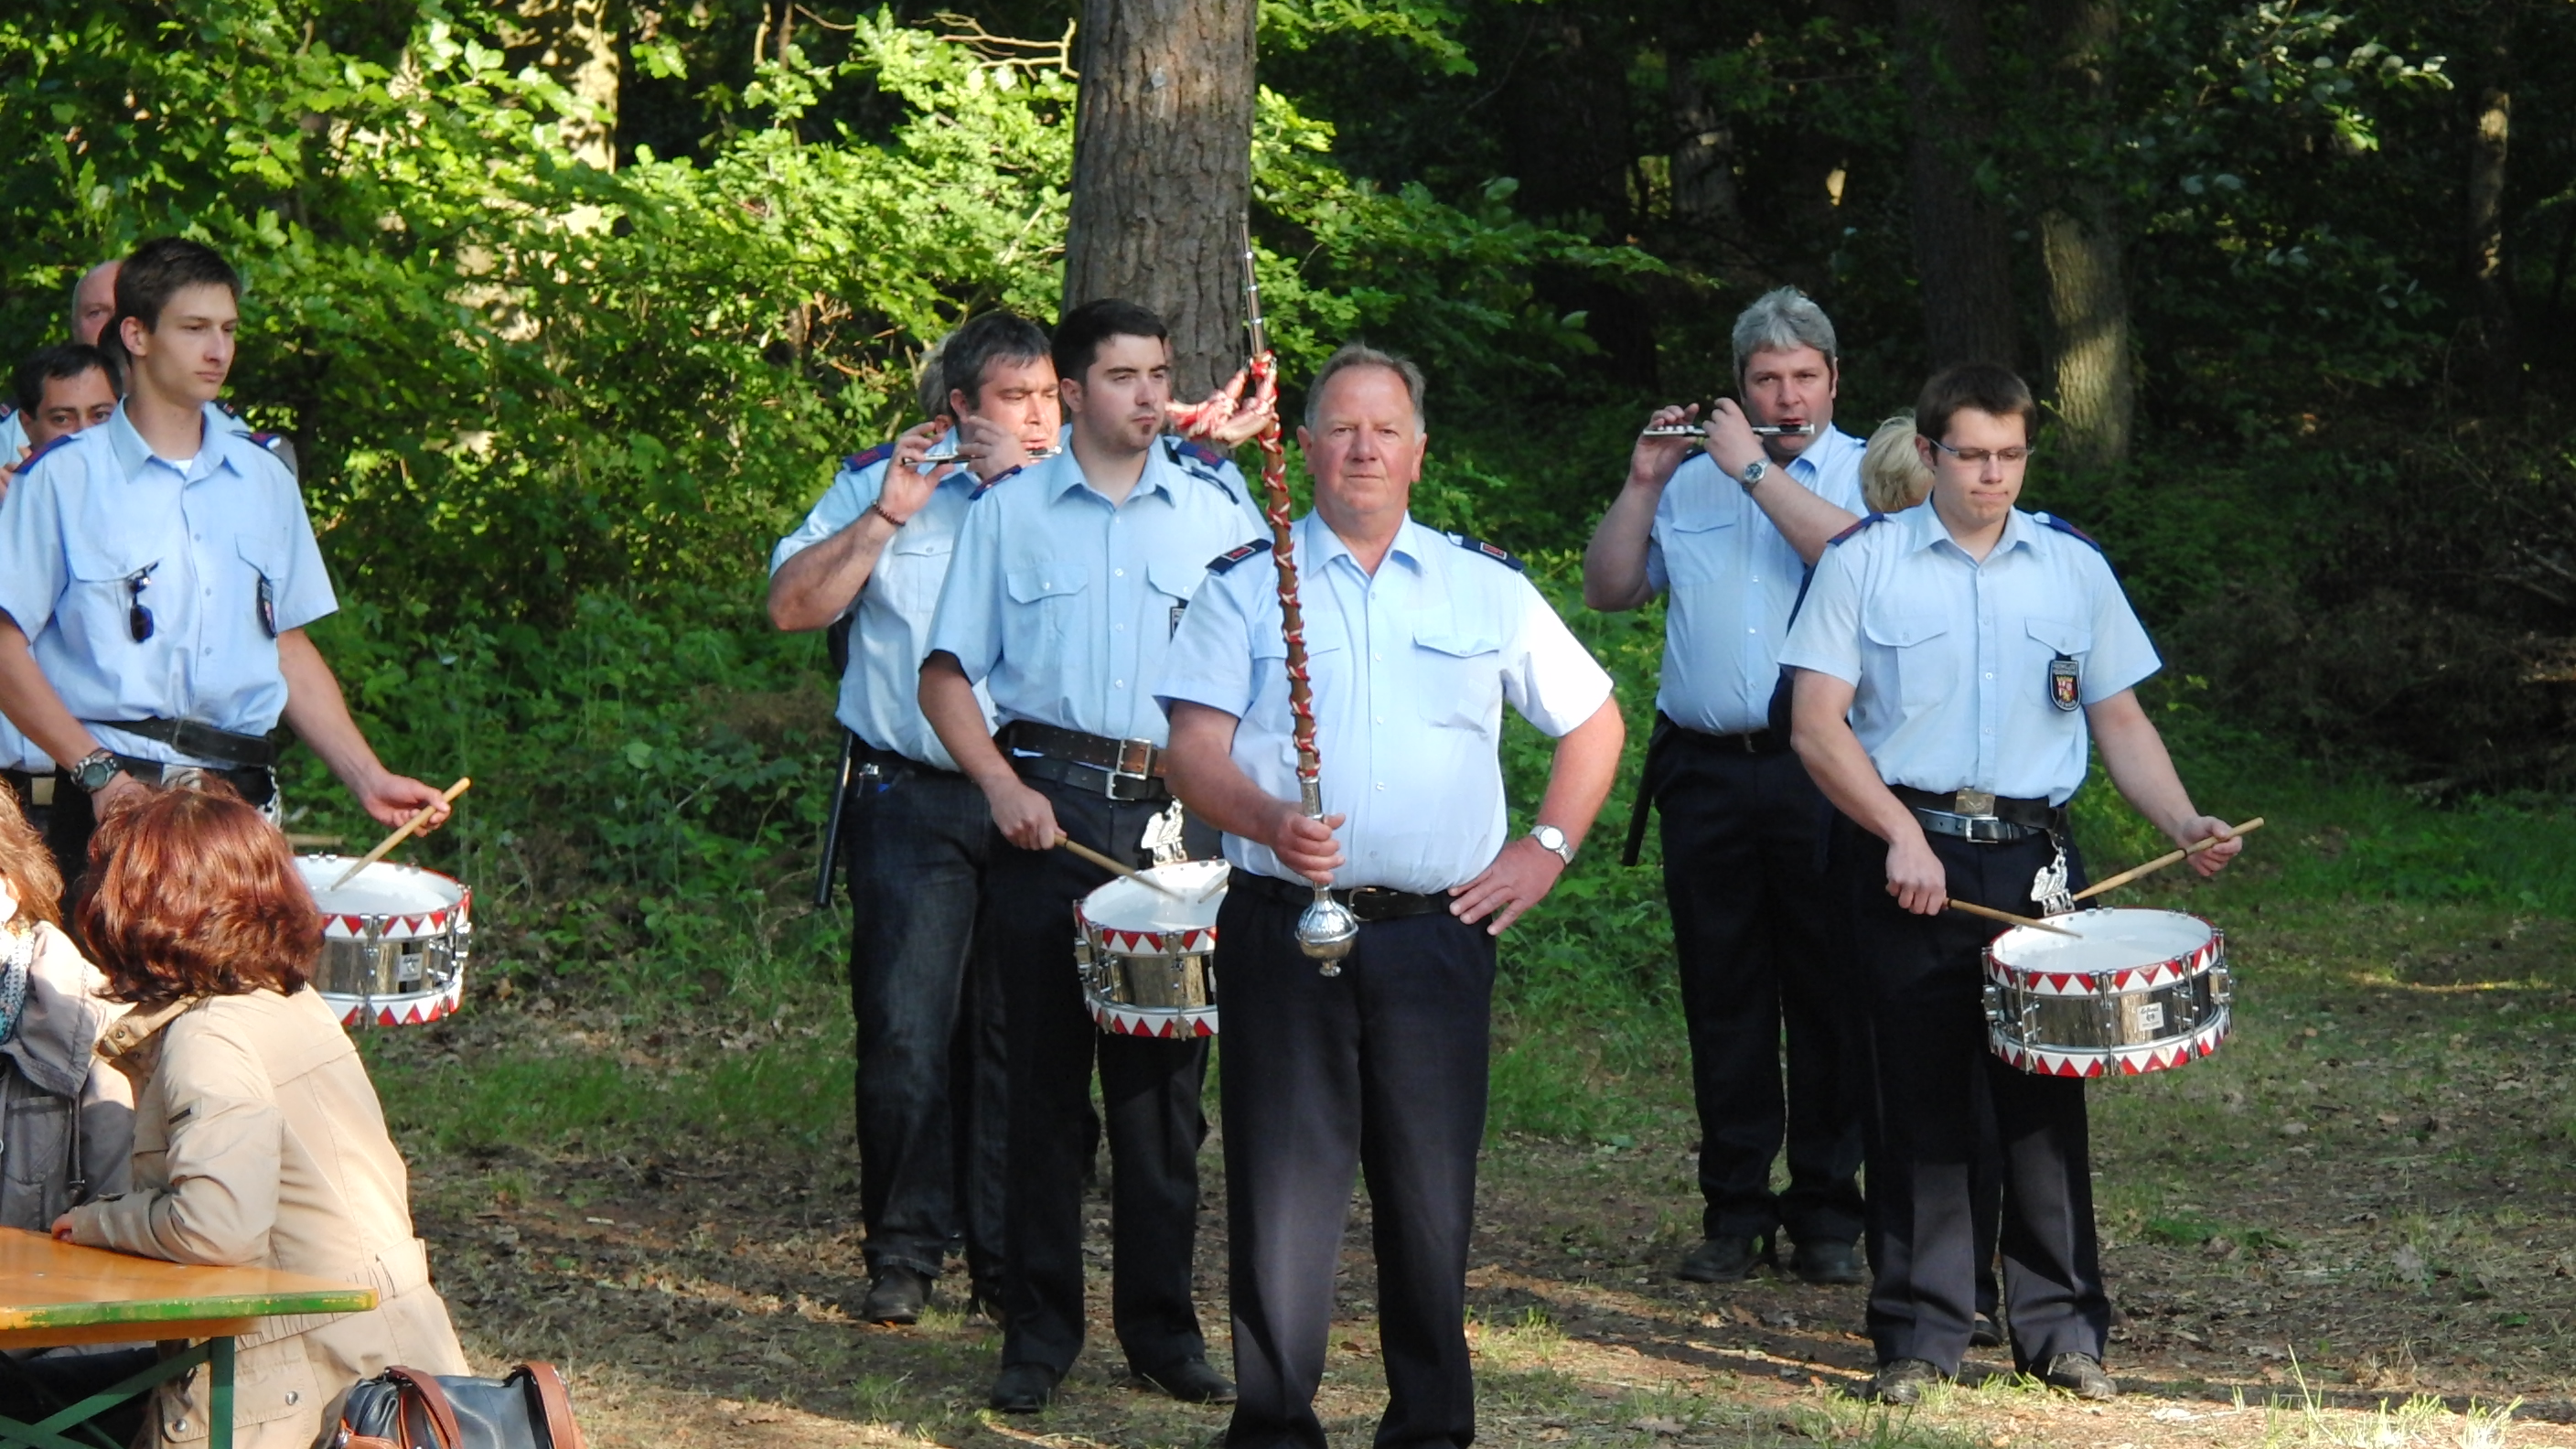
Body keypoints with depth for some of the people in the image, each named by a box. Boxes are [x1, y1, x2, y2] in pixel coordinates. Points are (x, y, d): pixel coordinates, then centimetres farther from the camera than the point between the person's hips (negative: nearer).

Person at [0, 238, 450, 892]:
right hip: (115, 794, -4)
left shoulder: (265, 482, 14)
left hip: (242, 796, 4)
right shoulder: (65, 479, -1)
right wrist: (98, 771, -14)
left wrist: (370, 780, 7)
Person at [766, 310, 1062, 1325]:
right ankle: (902, 1256, 3)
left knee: (1017, 1036, 3)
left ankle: (1009, 1259, 12)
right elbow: (791, 606, -1)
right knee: (906, 1035, -6)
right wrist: (886, 517, -10)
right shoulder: (879, 483, 8)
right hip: (914, 802, -1)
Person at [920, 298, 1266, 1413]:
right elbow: (947, 675, 8)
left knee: (1165, 1072, 2)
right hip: (1049, 807, -1)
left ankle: (1162, 1325, 11)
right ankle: (1038, 1331, 7)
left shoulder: (1219, 509, 9)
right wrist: (1003, 787, -7)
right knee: (1045, 1068, 1)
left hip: (1179, 810, 1)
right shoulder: (1009, 510, 8)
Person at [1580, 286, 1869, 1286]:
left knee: (1830, 996, 0)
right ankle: (1735, 1209, 11)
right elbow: (1609, 590, 12)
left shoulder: (1870, 473, 5)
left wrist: (1753, 466, -12)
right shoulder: (1692, 483, 17)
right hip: (1704, 772, 3)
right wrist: (1643, 483, 0)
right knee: (1722, 998, 5)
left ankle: (1828, 1211, 7)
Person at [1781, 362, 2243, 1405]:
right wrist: (1901, 835, -14)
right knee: (1920, 1091, 0)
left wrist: (2184, 823, -1)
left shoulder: (2074, 569, 11)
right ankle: (1919, 1332, 8)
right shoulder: (1866, 564, 2)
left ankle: (2060, 1325, 10)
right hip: (1906, 853, -2)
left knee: (2045, 1091, 1)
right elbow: (1817, 726, -4)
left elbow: (2119, 720, 14)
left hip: (2035, 858, 2)